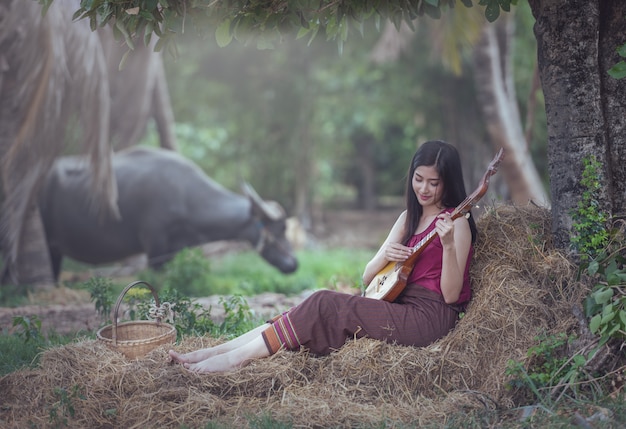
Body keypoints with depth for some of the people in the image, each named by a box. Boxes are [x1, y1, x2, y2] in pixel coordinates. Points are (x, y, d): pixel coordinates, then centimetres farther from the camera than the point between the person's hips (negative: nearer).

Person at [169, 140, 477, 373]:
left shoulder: (456, 223, -5)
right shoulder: (409, 217, 16)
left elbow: (450, 294, -13)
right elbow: (367, 278, 13)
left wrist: (448, 245, -28)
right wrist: (385, 255, -9)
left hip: (430, 315, -7)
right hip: (397, 305, 7)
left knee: (328, 306, -22)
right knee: (323, 306, -14)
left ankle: (238, 357, -22)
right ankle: (219, 351, -18)